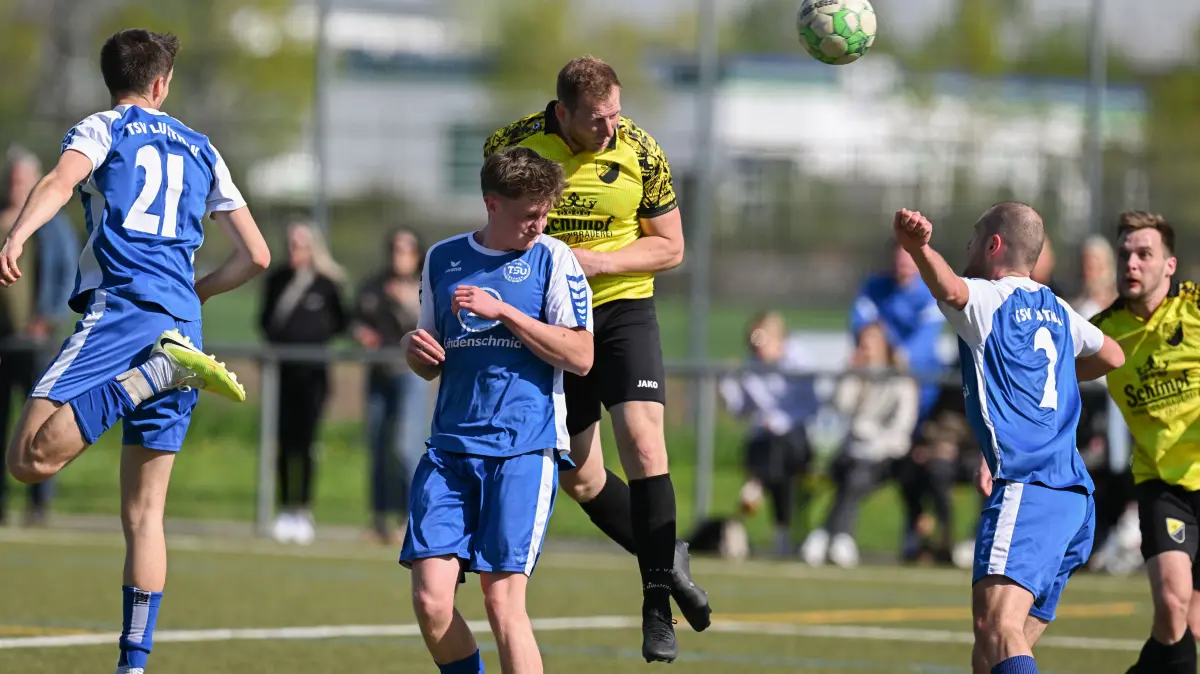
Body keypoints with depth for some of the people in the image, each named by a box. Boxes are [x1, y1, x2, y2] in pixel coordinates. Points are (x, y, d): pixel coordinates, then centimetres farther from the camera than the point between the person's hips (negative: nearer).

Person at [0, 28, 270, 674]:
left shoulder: (100, 130, 10)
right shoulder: (200, 150, 24)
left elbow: (61, 180, -13)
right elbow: (257, 256, 23)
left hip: (119, 311, -6)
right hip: (181, 325, 6)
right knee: (143, 513, 10)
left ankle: (161, 370, -35)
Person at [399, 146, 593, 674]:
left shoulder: (552, 258, 2)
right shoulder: (443, 259, 13)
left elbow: (580, 358, -6)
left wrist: (502, 312, -12)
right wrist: (417, 350, -1)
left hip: (524, 450, -4)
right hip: (450, 447, 4)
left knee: (502, 599, -12)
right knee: (430, 600, -9)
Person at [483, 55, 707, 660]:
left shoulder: (639, 152, -10)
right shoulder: (511, 146, -9)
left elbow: (670, 247, -2)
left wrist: (597, 261, -16)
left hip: (622, 308, -2)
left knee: (643, 440, -20)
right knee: (579, 477, 4)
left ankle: (657, 603, -13)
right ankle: (668, 562, 27)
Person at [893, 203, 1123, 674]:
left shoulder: (988, 299, -1)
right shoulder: (1055, 309, 24)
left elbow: (951, 290, -26)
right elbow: (1111, 356, 40)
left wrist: (918, 248, -46)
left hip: (1025, 489, -9)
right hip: (1073, 496, 9)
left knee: (997, 627, -27)